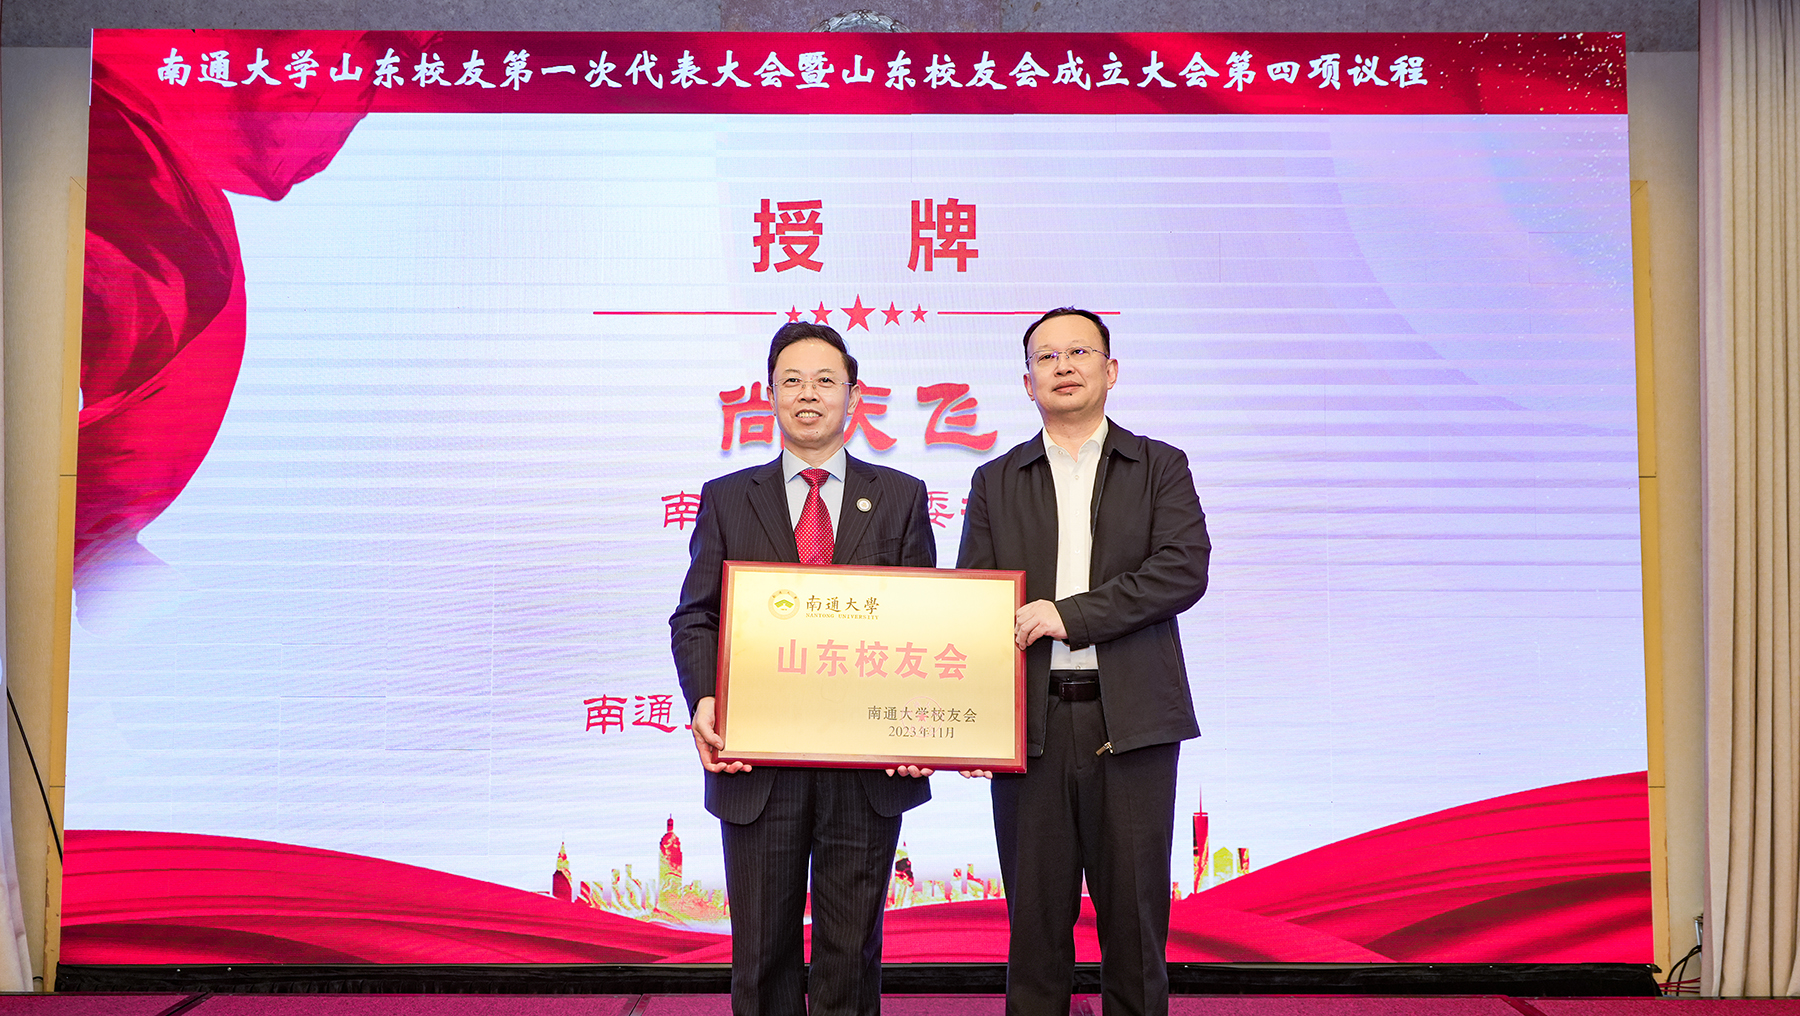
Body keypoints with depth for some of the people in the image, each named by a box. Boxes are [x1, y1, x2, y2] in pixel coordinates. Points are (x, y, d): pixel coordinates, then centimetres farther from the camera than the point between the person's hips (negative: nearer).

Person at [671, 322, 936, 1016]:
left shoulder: (900, 498, 8)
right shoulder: (727, 499, 9)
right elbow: (695, 617, 5)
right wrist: (704, 701, -14)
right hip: (759, 762, 1)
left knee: (851, 949, 10)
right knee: (762, 953, 10)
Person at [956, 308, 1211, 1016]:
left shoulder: (1160, 467, 9)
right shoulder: (996, 483, 13)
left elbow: (1185, 569, -7)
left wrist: (1072, 614, -14)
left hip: (1131, 721, -1)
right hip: (1031, 724, 1)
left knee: (1134, 917, 5)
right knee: (1035, 917, 7)